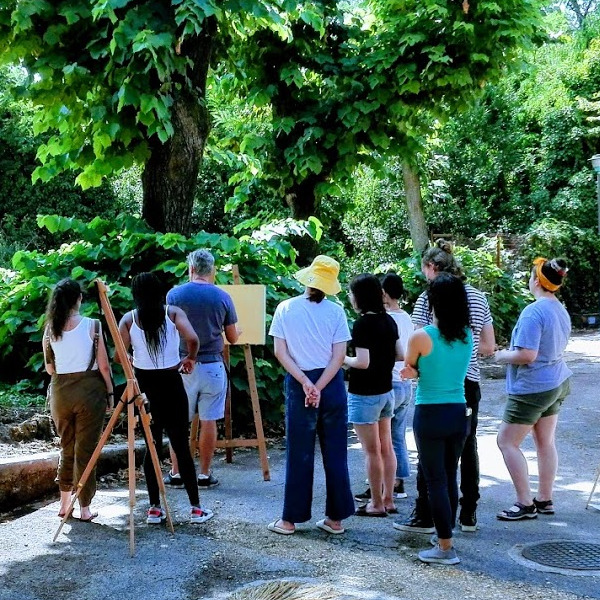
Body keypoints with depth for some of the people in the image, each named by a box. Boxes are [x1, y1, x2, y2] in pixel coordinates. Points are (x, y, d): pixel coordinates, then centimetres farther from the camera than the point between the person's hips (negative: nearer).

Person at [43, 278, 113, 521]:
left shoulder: (50, 329, 1)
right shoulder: (92, 326, -9)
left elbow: (49, 369, 9)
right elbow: (103, 366, -8)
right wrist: (110, 393, 2)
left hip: (60, 392, 3)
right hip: (89, 390, -3)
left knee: (66, 447, 18)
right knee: (86, 449, 4)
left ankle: (65, 503, 25)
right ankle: (85, 508, 10)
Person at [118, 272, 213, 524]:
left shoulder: (129, 319, -1)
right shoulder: (173, 313, -5)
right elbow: (192, 339, -19)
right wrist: (190, 358, 0)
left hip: (143, 386, 2)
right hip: (170, 385, -1)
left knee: (151, 446, 10)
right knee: (181, 445, 4)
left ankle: (155, 508, 11)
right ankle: (196, 508, 7)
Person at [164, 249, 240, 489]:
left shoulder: (174, 294, -5)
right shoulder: (223, 297, -3)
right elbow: (232, 338, 4)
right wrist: (237, 332, 27)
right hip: (212, 366, 0)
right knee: (208, 421, 7)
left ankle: (176, 473, 16)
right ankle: (205, 474, 13)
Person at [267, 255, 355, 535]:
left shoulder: (285, 309, -2)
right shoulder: (336, 311, -3)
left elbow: (280, 352, -6)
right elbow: (339, 356, -8)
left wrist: (306, 383, -11)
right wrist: (319, 387, -10)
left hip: (298, 384, 0)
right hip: (331, 384, 1)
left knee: (299, 454, 7)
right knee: (335, 453, 10)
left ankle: (290, 519, 14)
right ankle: (335, 518, 17)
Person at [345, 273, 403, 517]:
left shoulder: (362, 324, -19)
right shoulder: (388, 320, 4)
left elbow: (363, 362, -23)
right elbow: (400, 355, 9)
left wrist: (341, 359, -7)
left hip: (364, 395, -8)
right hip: (386, 391, 8)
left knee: (372, 451, 1)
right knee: (386, 448, 13)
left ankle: (377, 504, 9)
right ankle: (388, 499, 21)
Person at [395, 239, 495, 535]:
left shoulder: (428, 298, -10)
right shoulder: (478, 297, 8)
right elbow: (489, 346, 10)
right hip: (469, 383, 5)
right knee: (467, 448, 13)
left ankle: (424, 517, 9)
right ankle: (469, 515, 20)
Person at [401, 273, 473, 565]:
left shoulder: (421, 337, -16)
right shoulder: (467, 336, 0)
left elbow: (409, 369, 2)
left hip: (430, 415, -5)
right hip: (459, 412, 5)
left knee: (435, 480, 2)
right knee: (450, 478, 16)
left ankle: (445, 547, 6)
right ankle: (445, 537, 28)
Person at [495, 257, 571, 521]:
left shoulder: (533, 312, -23)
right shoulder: (561, 310, 6)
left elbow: (527, 355, -28)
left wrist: (503, 356, -10)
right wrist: (510, 352, 14)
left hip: (532, 388, -9)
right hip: (557, 383, 9)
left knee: (507, 442, 1)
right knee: (545, 442, 16)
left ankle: (525, 504, 4)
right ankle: (545, 500, 25)